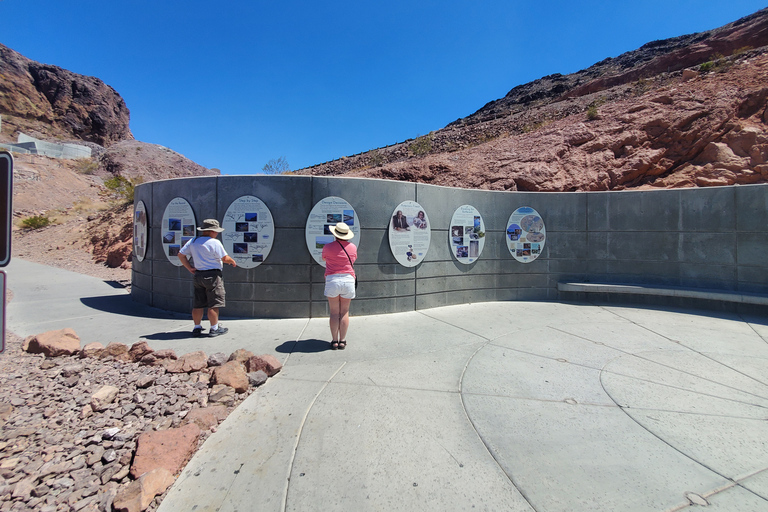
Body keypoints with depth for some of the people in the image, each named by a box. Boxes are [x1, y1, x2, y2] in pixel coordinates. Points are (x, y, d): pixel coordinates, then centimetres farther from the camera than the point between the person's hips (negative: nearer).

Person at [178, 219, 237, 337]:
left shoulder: (193, 242, 8)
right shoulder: (215, 243, -12)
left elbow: (181, 254, 10)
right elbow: (225, 258, -10)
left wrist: (190, 268, 11)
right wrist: (232, 262, 10)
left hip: (198, 275, 7)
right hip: (212, 275, -7)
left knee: (198, 304, 13)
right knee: (214, 304, 1)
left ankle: (197, 328, 19)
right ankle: (214, 329, 6)